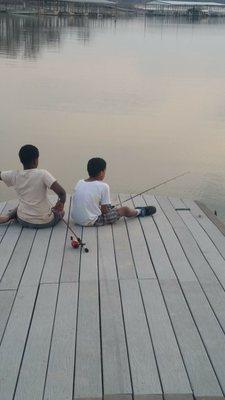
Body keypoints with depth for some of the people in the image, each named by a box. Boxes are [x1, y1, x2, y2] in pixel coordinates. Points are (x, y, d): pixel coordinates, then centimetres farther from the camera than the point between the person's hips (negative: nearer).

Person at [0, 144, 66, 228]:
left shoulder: (14, 176, -10)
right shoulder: (42, 174, -20)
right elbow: (61, 192, -26)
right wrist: (61, 202, -8)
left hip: (24, 221, 6)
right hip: (45, 222, -5)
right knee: (60, 211, 28)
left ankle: (8, 217, 8)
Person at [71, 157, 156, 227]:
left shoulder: (79, 183, 2)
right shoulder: (103, 186, -15)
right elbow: (104, 210, -13)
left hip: (75, 218, 6)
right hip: (91, 222, -6)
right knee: (125, 210, 10)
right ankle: (141, 212, 37)